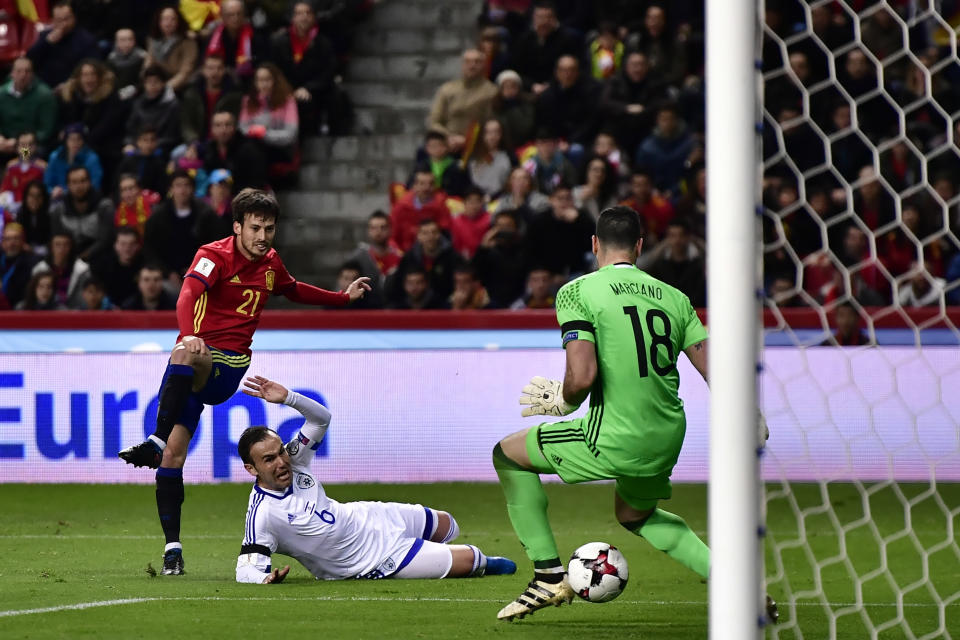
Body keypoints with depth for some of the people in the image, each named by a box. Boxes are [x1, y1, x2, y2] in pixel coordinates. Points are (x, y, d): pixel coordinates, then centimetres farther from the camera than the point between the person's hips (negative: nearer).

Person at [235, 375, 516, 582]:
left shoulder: (291, 459, -14)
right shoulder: (261, 514, -33)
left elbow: (322, 417, -4)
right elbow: (246, 569, -33)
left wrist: (288, 397, -23)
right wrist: (266, 579, -57)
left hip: (365, 517, 7)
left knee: (446, 526, 25)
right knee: (467, 559, -3)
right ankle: (481, 564, 33)